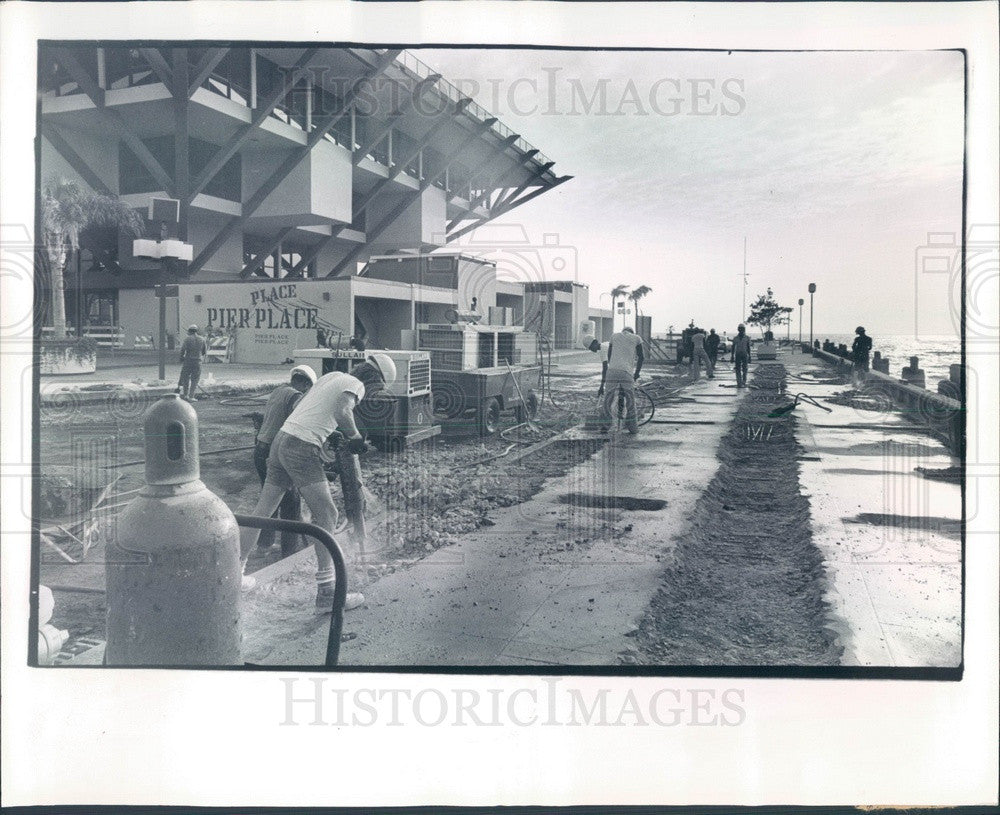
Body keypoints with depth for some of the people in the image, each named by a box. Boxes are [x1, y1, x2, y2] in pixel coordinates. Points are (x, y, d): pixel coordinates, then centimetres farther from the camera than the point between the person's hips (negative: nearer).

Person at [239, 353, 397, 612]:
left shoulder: (332, 376, 21)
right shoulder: (356, 385, -3)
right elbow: (342, 411, -25)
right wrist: (354, 436, -7)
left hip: (281, 439, 9)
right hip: (302, 448, -9)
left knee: (263, 509, 17)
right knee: (326, 515, -6)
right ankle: (326, 593, -7)